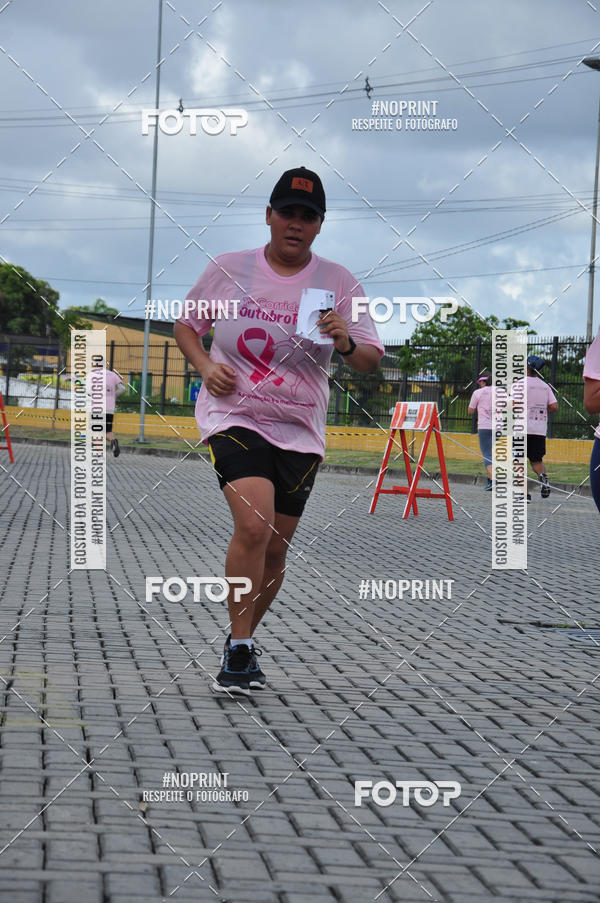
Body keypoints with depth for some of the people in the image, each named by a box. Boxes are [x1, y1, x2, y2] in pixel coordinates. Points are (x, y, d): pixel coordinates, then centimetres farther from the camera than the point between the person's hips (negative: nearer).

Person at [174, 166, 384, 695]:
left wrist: (346, 343, -25)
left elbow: (372, 361, -3)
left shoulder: (338, 283, -1)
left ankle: (243, 640, 31)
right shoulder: (229, 269, -1)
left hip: (299, 432, 3)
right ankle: (239, 652, -13)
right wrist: (205, 366, -6)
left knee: (274, 550, 7)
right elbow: (186, 323, 13)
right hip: (233, 417, -2)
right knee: (254, 525, -24)